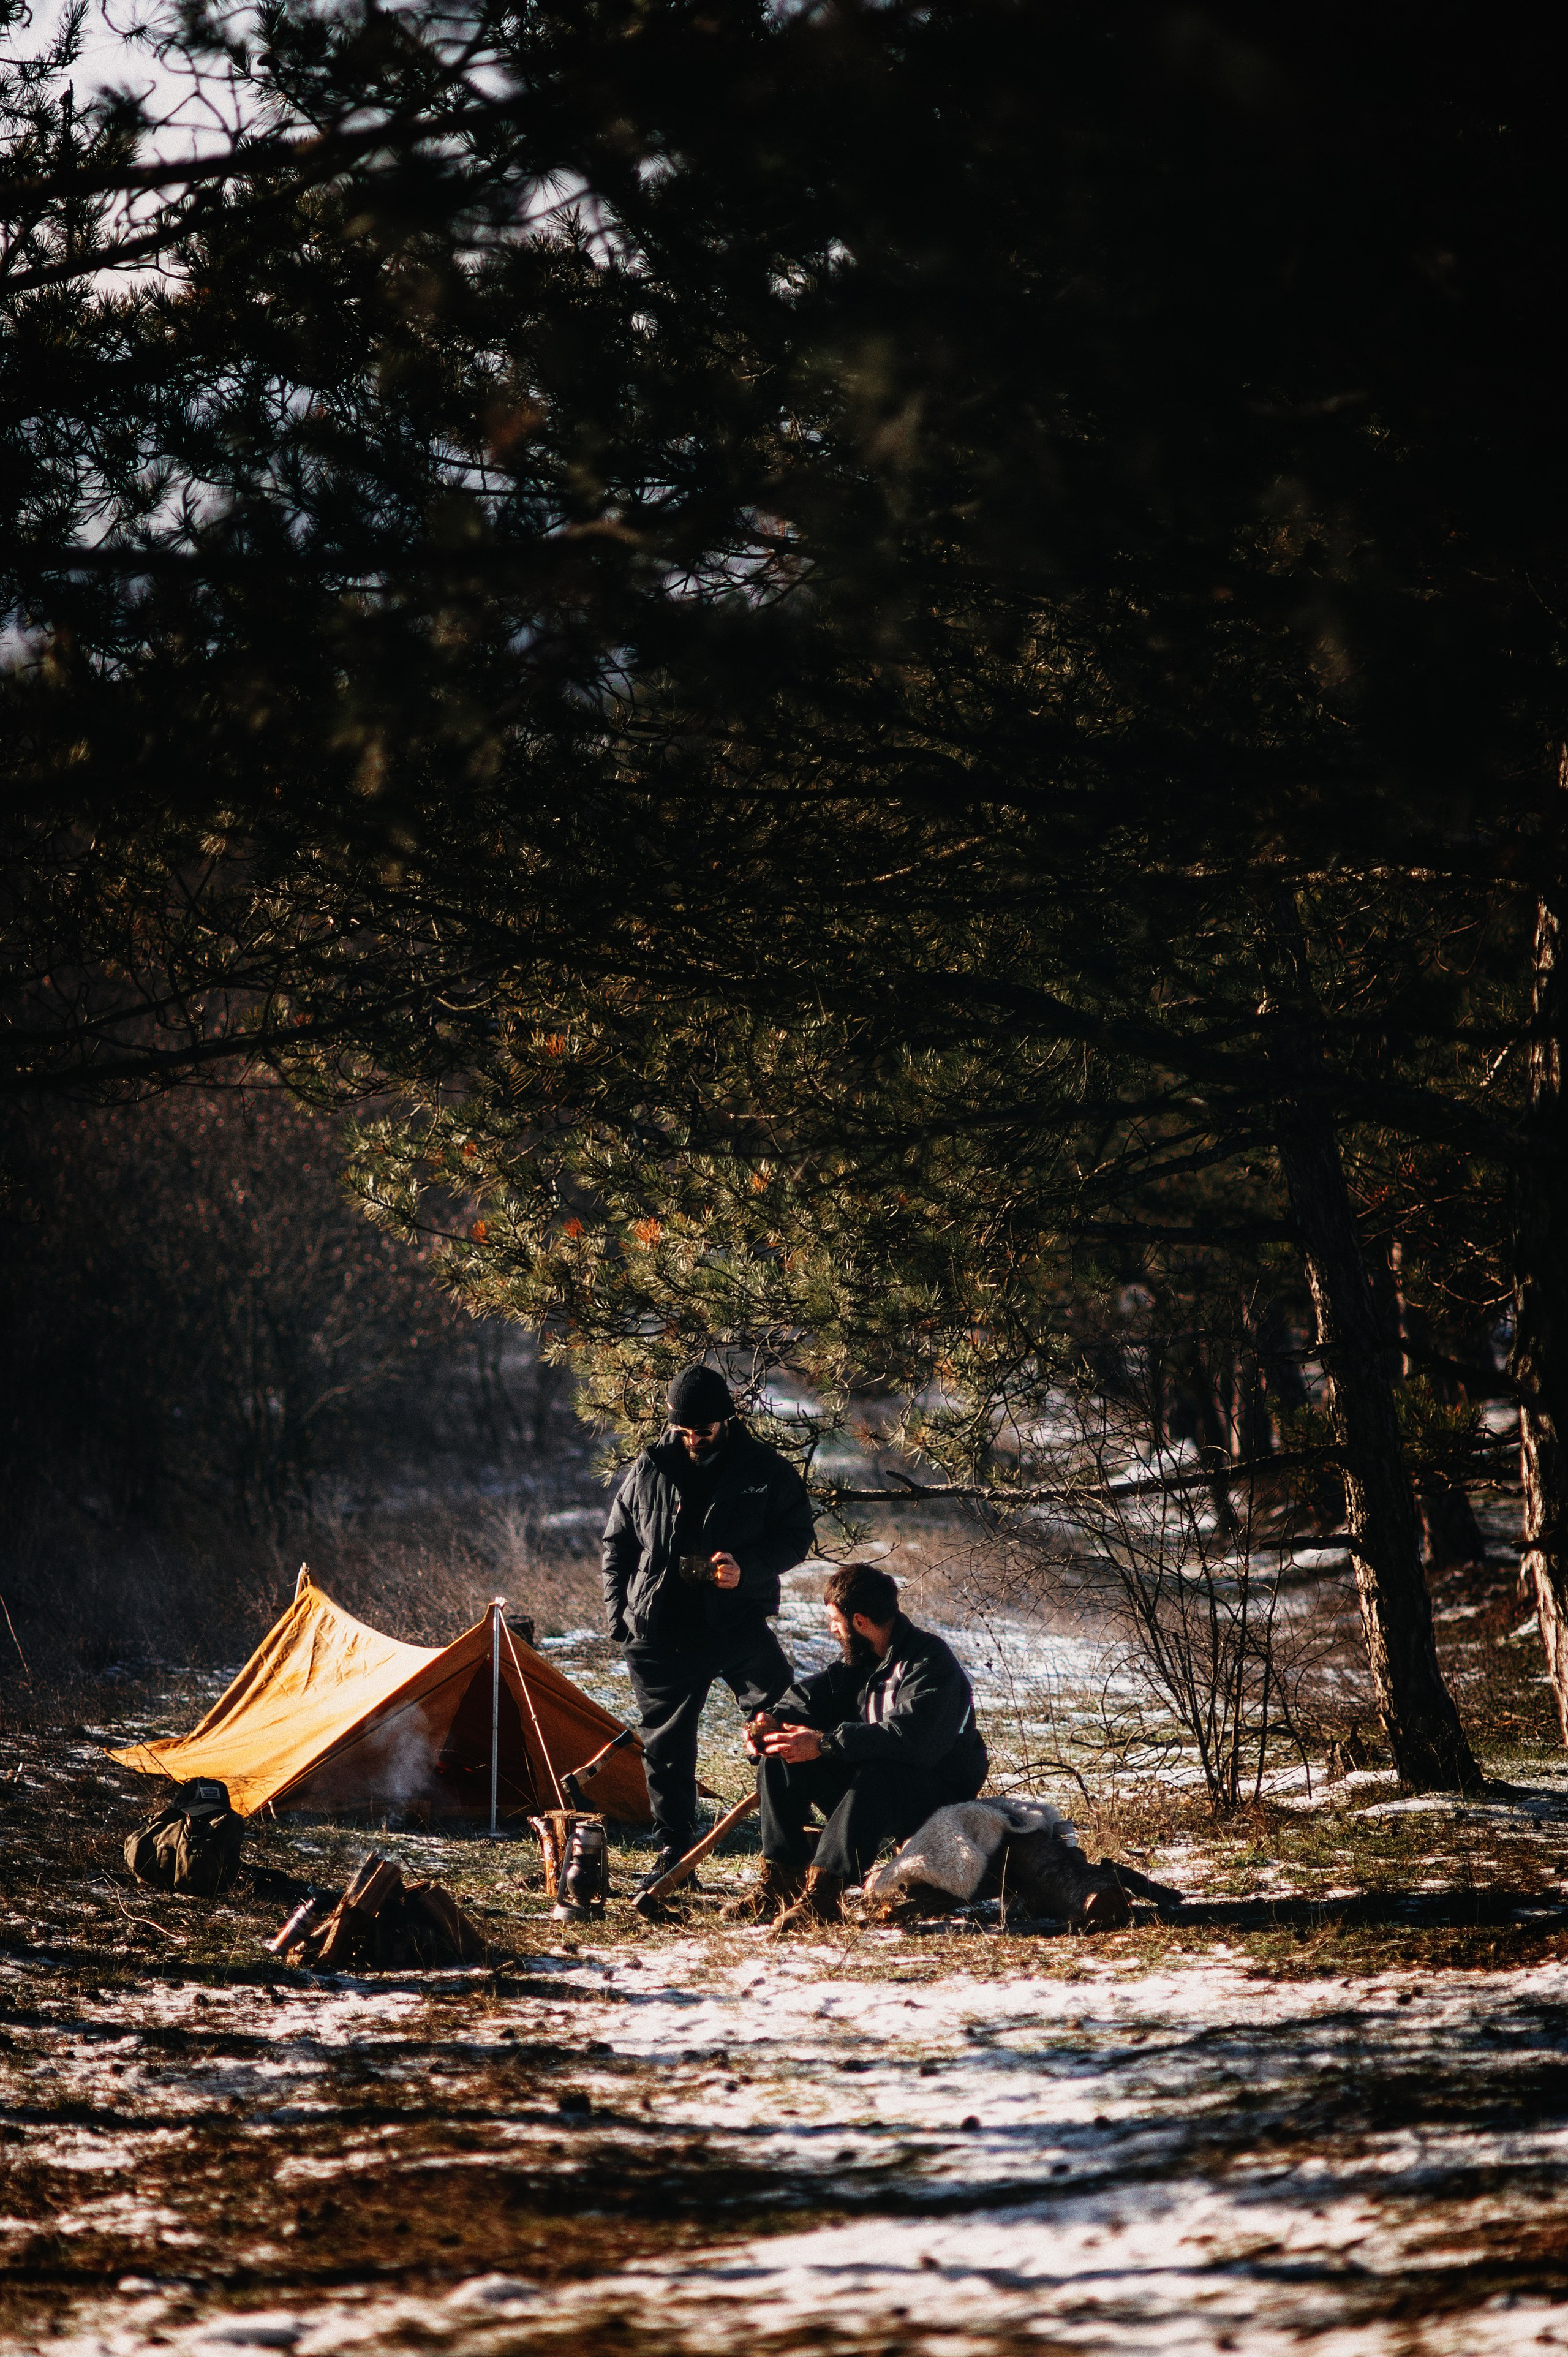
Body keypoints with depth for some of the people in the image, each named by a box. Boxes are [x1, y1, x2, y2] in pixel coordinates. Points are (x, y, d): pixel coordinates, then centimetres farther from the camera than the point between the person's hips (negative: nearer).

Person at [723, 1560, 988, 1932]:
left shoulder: (930, 1661, -20)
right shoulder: (859, 1657, 8)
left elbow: (908, 1737, -34)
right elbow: (813, 1694, 5)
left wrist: (824, 1743, -37)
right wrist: (774, 1719, -19)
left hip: (937, 1796, -8)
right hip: (871, 1789, 8)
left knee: (878, 1773, -40)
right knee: (780, 1759, -8)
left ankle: (824, 1893, -44)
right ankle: (781, 1880, -16)